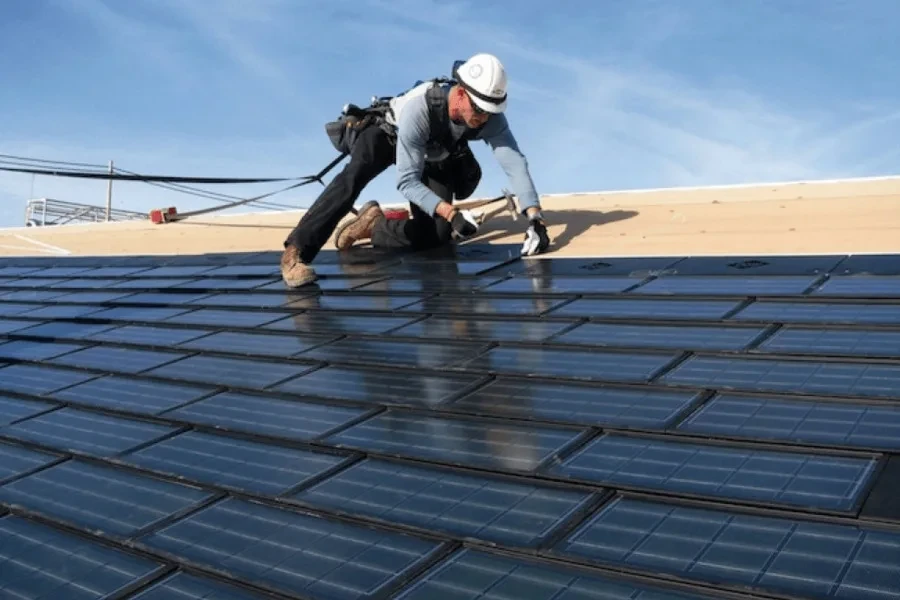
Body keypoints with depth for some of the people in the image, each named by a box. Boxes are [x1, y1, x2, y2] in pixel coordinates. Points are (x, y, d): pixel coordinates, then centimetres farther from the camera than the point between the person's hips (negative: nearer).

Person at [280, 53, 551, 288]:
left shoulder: (491, 117, -30)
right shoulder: (417, 109, -41)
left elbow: (515, 162, -32)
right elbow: (407, 181, -38)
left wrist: (535, 217, -44)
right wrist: (452, 214, -48)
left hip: (435, 157, 4)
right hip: (384, 132, -4)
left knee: (437, 234, -12)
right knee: (355, 175, -36)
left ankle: (374, 226, 10)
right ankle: (297, 252, -35)